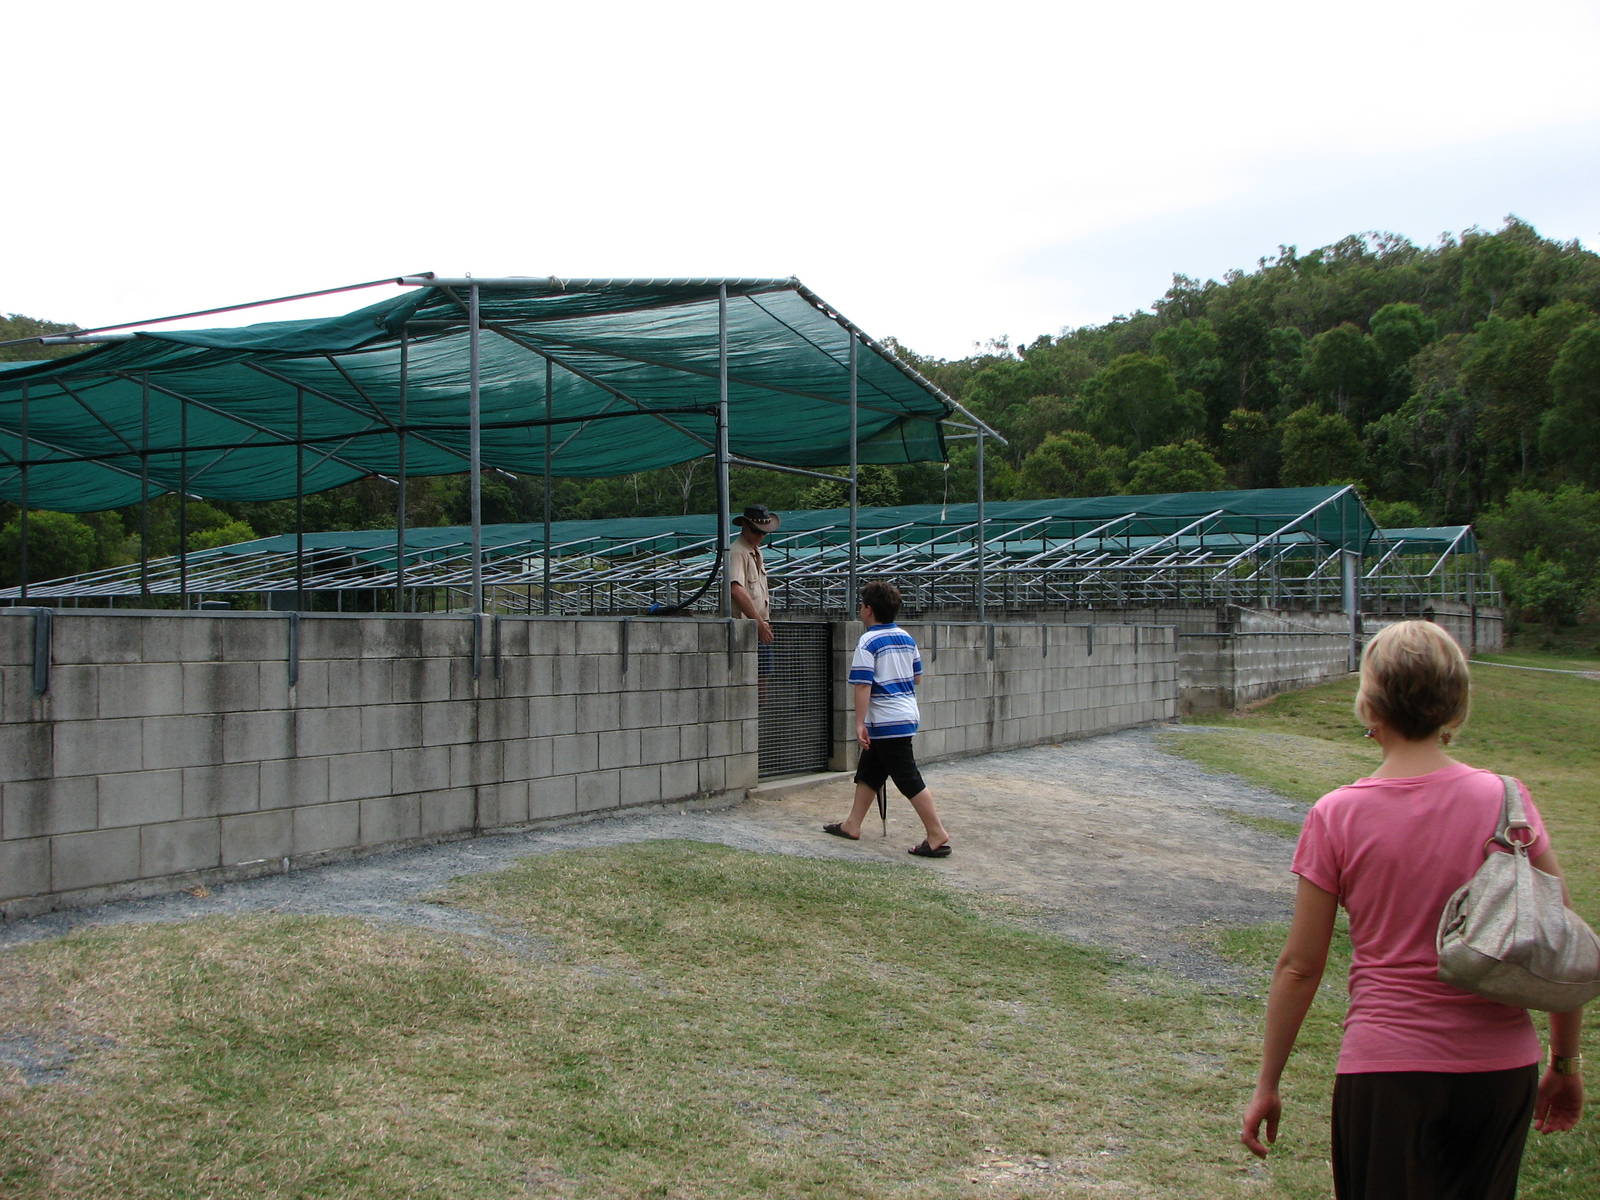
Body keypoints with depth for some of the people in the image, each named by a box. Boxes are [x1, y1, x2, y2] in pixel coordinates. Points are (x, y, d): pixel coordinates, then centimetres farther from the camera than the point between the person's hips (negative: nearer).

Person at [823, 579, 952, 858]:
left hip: (887, 722, -9)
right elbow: (917, 677, 18)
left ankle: (937, 835, -6)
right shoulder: (907, 638, 9)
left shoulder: (868, 642, -14)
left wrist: (859, 723, -18)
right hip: (907, 715, 9)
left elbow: (863, 685, -19)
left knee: (909, 780, -6)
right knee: (868, 772, 19)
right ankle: (852, 825, 26)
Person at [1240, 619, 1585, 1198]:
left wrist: (1266, 1084, 4)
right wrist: (1566, 1063, 13)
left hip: (1387, 1070, -3)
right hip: (1502, 1070, 3)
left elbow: (1299, 966, -6)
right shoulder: (1507, 799, -6)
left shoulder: (1336, 817, -11)